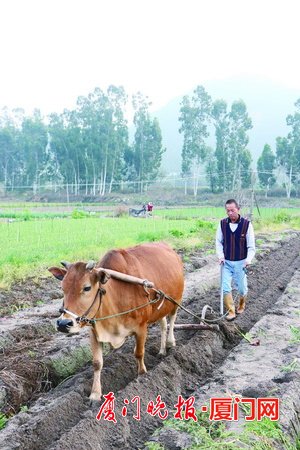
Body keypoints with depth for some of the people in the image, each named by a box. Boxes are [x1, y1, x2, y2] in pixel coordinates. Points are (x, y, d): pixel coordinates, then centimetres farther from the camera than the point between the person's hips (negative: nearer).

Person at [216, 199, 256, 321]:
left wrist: (248, 259, -20)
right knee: (225, 288, -6)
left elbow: (251, 245, -8)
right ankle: (231, 311, 6)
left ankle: (241, 305, 39)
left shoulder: (247, 224, -12)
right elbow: (218, 241, 5)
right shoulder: (222, 223, -5)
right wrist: (220, 256, -8)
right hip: (226, 262, 2)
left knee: (242, 288, 10)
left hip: (241, 262, -1)